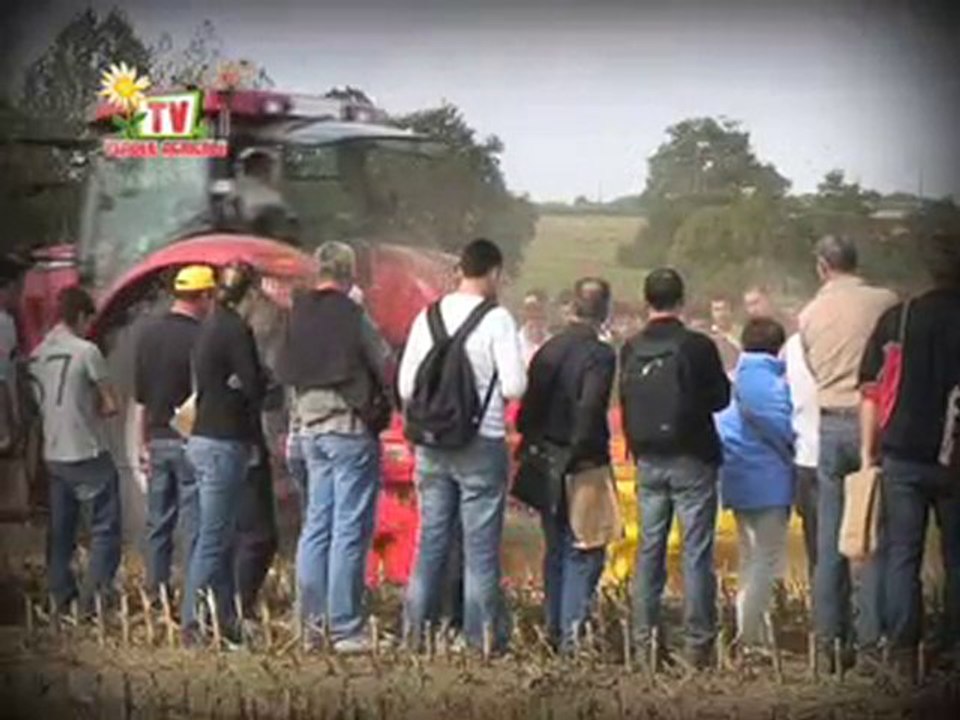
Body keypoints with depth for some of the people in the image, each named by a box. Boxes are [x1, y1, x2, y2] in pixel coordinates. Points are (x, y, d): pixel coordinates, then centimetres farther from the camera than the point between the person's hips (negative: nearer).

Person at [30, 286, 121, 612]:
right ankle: (95, 594, -7)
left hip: (54, 455, 7)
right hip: (88, 454, -7)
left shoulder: (37, 355, 7)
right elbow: (111, 405, -9)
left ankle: (62, 598, 16)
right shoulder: (86, 351, -13)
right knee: (105, 527, 0)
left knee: (60, 532, 13)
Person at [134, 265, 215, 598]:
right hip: (189, 442, -6)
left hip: (157, 440, 6)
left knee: (158, 524, 11)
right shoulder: (199, 337, -13)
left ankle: (156, 595, 13)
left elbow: (141, 399, 12)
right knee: (194, 526, -2)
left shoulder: (148, 334, 6)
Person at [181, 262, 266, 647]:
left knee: (220, 537, 13)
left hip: (204, 439, 10)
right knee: (214, 540, -7)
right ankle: (193, 624, -7)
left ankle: (225, 622, 18)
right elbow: (254, 386, -15)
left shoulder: (211, 325, 14)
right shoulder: (236, 329, -13)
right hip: (225, 443, -10)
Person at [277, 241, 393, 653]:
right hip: (350, 428, -7)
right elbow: (387, 367, -8)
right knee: (350, 531, -4)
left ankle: (313, 622, 13)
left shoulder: (297, 315, 7)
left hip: (309, 429, 7)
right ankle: (346, 630, -4)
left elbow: (285, 373, 12)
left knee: (316, 525, 11)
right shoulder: (352, 316, -12)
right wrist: (381, 402, 9)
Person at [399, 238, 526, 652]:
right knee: (481, 547, 1)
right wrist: (491, 389, 7)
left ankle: (416, 633, 15)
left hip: (432, 446, 5)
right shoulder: (496, 319, -10)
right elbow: (515, 387, -14)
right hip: (482, 444, -5)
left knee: (430, 541, 12)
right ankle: (481, 640, 3)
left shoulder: (428, 317, 5)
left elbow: (406, 387, 5)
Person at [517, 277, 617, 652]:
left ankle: (554, 629, 22)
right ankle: (573, 631, -8)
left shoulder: (548, 350, 7)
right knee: (583, 554, -1)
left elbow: (528, 408, 8)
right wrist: (582, 453, -14)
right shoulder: (600, 354, -13)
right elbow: (590, 408, -24)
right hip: (583, 466, -6)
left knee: (556, 549, 17)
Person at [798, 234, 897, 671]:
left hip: (830, 425, 3)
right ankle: (871, 637, -2)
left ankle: (830, 639, 11)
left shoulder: (809, 314, 6)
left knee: (830, 538, 8)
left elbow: (813, 370, 13)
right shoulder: (885, 303, -5)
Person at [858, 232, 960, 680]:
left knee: (902, 555, 6)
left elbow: (871, 390, 0)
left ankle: (904, 652, 4)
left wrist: (869, 450, 8)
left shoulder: (897, 319, -1)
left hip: (903, 454, 1)